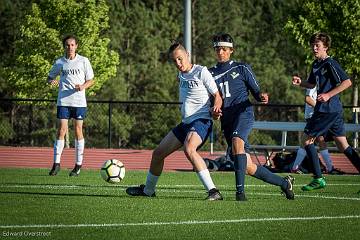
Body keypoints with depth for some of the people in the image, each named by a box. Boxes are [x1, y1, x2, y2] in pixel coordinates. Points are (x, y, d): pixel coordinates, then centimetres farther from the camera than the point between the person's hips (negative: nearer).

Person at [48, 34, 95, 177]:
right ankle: (56, 163, -2)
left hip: (79, 101, -1)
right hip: (63, 101, 1)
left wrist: (83, 86, -14)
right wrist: (52, 81, -7)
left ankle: (78, 165, 8)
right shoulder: (59, 62, 6)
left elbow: (91, 80, 7)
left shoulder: (83, 61, 3)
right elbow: (50, 77, 17)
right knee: (61, 130, -5)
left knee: (78, 131, 2)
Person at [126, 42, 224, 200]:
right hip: (185, 122, 9)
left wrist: (216, 107, -27)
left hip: (201, 120, -9)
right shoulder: (181, 76, 16)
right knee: (158, 153, 12)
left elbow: (217, 95, -7)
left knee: (189, 149, -36)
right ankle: (148, 190, 34)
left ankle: (213, 191, -39)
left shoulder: (201, 72, -7)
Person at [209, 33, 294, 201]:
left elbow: (256, 91, 8)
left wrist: (262, 97, -15)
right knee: (248, 167, 0)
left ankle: (240, 190, -39)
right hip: (227, 121, 4)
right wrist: (214, 111, -3)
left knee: (237, 141, -36)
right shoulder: (210, 73, 16)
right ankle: (284, 183, 19)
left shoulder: (241, 68, 8)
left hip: (243, 113, -4)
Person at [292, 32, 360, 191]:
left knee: (306, 139, -4)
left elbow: (347, 82, -17)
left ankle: (318, 179, -4)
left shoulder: (330, 63, -12)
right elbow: (312, 84, 29)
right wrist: (300, 83, 9)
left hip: (328, 109, -10)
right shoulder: (316, 64, 16)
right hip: (335, 110, 10)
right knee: (343, 146, 9)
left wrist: (328, 95, -20)